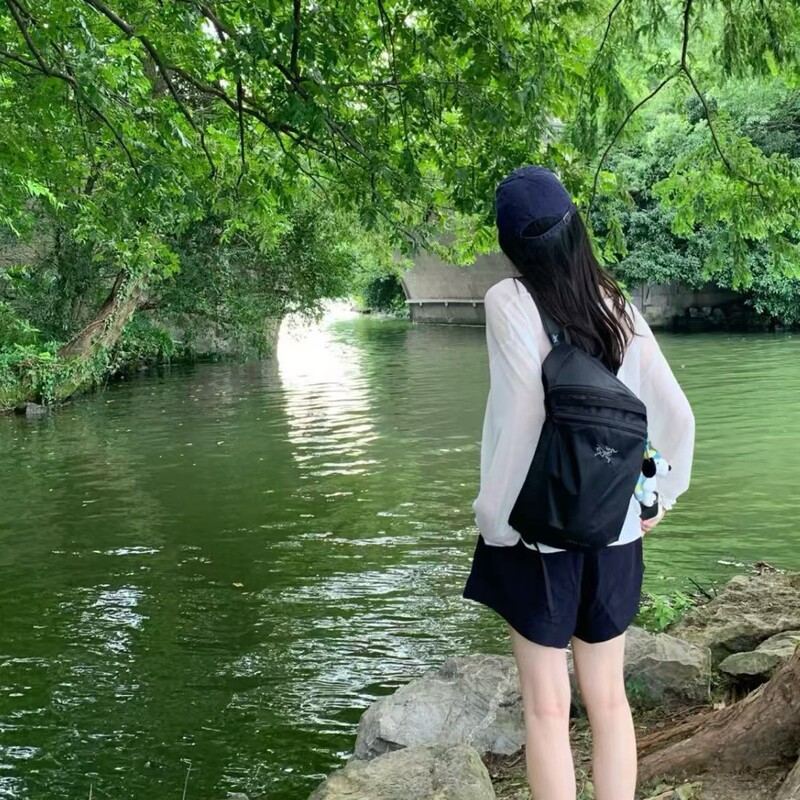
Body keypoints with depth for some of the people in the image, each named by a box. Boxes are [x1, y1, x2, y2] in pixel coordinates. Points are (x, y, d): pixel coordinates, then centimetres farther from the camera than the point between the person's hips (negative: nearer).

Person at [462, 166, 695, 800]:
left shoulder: (509, 301, -14)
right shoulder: (618, 307, -1)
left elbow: (524, 415, -22)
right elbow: (677, 416, 1)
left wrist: (494, 516, -13)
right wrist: (658, 497, 13)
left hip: (536, 531, -4)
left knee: (547, 708, 8)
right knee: (609, 699, 16)